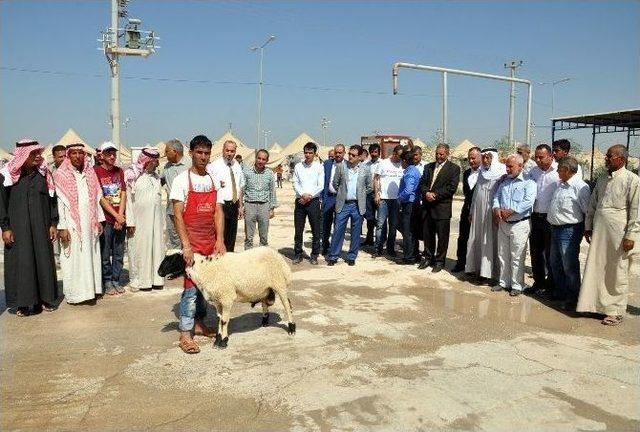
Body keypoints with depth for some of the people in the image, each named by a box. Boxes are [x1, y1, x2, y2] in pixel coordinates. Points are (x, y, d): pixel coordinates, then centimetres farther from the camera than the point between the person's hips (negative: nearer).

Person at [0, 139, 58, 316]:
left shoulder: (44, 173, 3)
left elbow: (52, 199, 7)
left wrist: (53, 224, 3)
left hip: (41, 227, 3)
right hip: (18, 228, -2)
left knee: (43, 260, 6)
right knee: (20, 262, 1)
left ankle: (44, 298, 17)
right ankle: (23, 302, 11)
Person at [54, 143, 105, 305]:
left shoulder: (90, 173, 11)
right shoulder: (61, 175, -3)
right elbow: (59, 202, -7)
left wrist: (99, 220, 7)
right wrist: (62, 227, -13)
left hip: (89, 224, 5)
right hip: (71, 224, -4)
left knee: (90, 256, 7)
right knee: (73, 258, 0)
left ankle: (89, 291, 14)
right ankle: (74, 293, 8)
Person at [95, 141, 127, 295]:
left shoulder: (119, 171, 11)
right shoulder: (96, 172, -4)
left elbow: (123, 194, 4)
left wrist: (121, 216, -7)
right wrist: (116, 216, -11)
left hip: (120, 219, 4)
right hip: (106, 220, -4)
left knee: (119, 254, 10)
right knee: (105, 254, 3)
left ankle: (116, 280, 21)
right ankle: (107, 282, 15)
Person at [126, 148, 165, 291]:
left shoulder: (156, 176, 13)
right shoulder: (132, 176, -4)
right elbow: (128, 199, -8)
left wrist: (163, 221, 14)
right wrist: (130, 222, -13)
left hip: (156, 219, 5)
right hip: (140, 219, -5)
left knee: (157, 247, 5)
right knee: (141, 249, -1)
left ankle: (156, 278, 12)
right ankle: (141, 280, 7)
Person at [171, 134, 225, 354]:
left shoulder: (213, 180, 8)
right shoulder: (182, 180, -7)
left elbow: (218, 212, 3)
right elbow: (177, 215, -12)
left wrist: (220, 240, -8)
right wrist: (186, 245, -20)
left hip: (211, 242, 5)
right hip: (192, 241, -5)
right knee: (191, 286, -5)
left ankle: (199, 323, 26)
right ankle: (185, 334, 2)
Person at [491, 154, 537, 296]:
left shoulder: (528, 182, -8)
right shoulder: (504, 182, 13)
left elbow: (528, 202, -19)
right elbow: (497, 197, 12)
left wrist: (510, 211, -21)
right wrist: (496, 209, -8)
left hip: (519, 224, -6)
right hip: (503, 223, 7)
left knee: (517, 257, -1)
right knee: (502, 255, 13)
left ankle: (517, 285, 10)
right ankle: (503, 282, 24)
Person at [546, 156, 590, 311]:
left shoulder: (580, 187, -16)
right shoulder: (560, 184, 11)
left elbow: (589, 211, -15)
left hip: (569, 230, -9)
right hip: (555, 228, 9)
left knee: (569, 266, -2)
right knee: (555, 264, 18)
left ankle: (573, 298, 11)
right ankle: (560, 293, 32)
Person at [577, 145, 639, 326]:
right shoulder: (602, 179, 12)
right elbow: (592, 204, 18)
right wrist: (588, 226, 16)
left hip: (618, 234, -6)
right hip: (599, 232, 6)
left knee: (617, 274, 3)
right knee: (595, 270, 9)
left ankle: (616, 311, 15)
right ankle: (596, 304, 21)